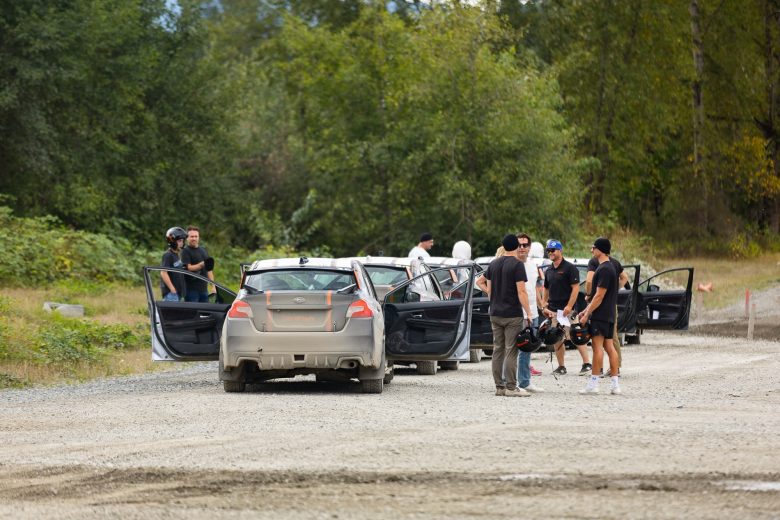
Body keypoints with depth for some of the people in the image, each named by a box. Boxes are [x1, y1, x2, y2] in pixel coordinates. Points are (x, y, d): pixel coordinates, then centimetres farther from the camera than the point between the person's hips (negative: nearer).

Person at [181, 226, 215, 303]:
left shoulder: (204, 251, 19)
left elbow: (209, 270, 22)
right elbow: (188, 268, -16)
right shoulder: (186, 251, -5)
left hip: (204, 288, 7)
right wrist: (202, 265, -30)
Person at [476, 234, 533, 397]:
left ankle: (499, 386, 11)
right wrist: (528, 313, -11)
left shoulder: (493, 264, 10)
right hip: (513, 315, -6)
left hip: (495, 314, 6)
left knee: (498, 350, 9)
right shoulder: (517, 265, -10)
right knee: (511, 351, -5)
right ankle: (511, 387, -6)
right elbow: (521, 292, -15)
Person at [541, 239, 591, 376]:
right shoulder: (549, 271, 15)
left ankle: (586, 363, -5)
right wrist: (544, 306, 9)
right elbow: (546, 290, 22)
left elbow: (576, 288, -12)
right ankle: (561, 366, 12)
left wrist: (569, 306, -18)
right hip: (553, 310, 7)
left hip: (568, 309, -7)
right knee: (557, 339, 6)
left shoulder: (569, 268, -6)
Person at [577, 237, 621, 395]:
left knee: (597, 346, -8)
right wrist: (586, 310, 23)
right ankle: (615, 384, 8)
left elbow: (599, 295, -19)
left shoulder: (604, 270, -16)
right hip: (609, 315, 10)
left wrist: (587, 314, -16)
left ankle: (593, 383, -8)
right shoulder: (609, 267, 16)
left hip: (600, 315, -10)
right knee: (609, 346, 9)